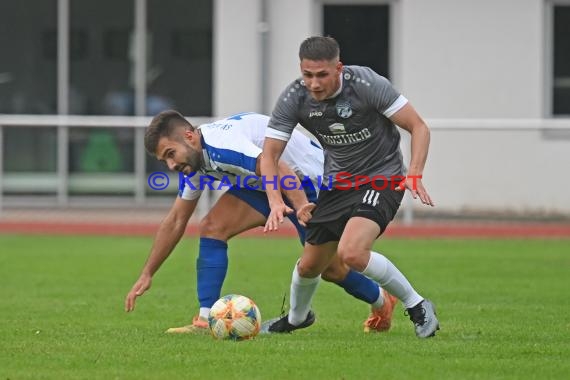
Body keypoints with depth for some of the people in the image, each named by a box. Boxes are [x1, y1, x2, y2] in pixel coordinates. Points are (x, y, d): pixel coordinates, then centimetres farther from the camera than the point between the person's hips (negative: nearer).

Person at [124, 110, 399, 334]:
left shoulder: (221, 147, -34)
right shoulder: (194, 161, -3)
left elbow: (282, 172, -44)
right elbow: (175, 222, 7)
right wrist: (147, 275, 8)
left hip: (308, 176, -8)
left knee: (329, 267, 0)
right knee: (211, 228, -9)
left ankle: (381, 302, 30)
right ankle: (206, 321, -11)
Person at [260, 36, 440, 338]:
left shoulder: (367, 84, -23)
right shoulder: (294, 98, -13)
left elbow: (418, 127, -16)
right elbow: (269, 155, -8)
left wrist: (414, 175, -30)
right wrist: (276, 202, -25)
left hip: (381, 179, -5)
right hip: (336, 185, 5)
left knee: (351, 253, -29)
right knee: (309, 266, 12)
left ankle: (416, 306, -10)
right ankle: (296, 318, 46)